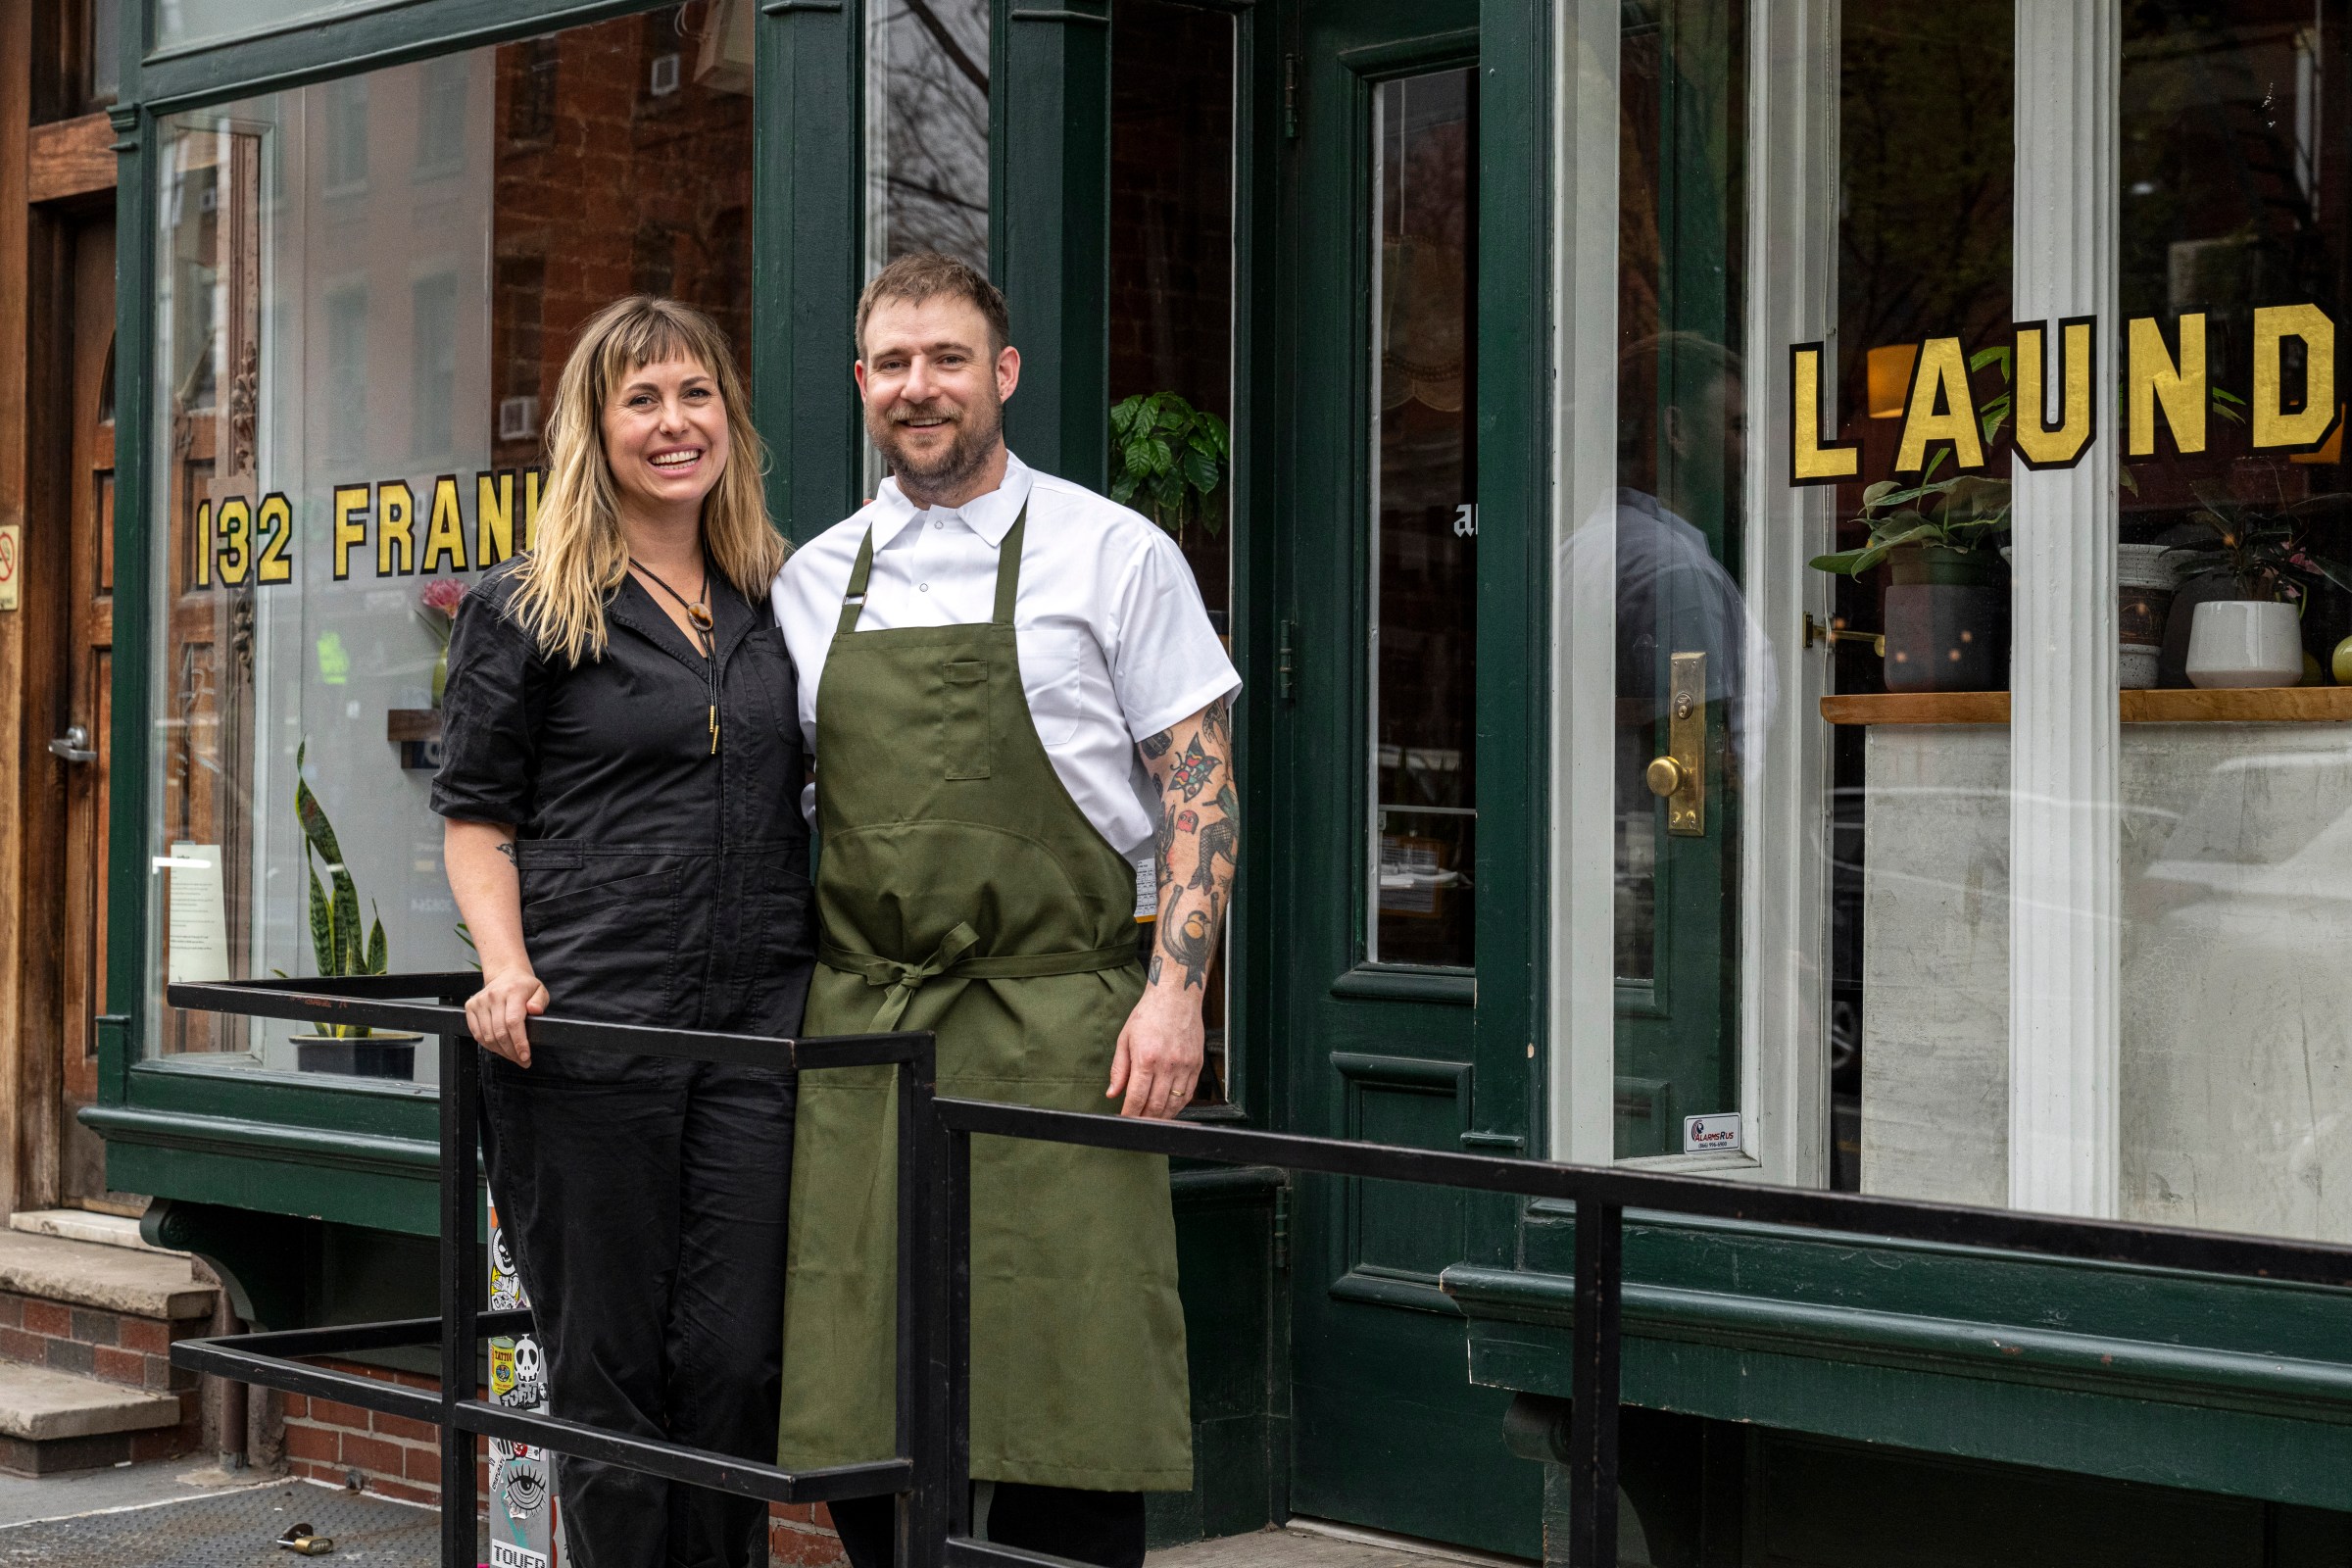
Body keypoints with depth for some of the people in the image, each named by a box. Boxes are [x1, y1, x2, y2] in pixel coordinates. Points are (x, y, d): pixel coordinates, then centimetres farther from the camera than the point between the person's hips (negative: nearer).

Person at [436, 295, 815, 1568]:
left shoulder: (779, 603, 15)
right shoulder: (522, 613, 3)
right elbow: (476, 817, 2)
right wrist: (508, 970, -14)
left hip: (761, 1029, 3)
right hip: (587, 1031, -3)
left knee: (737, 1361, 2)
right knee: (606, 1361, 4)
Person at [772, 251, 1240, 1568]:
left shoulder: (1114, 555, 2)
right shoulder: (814, 581, 14)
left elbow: (1199, 782, 0)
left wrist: (1175, 989, -10)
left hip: (1053, 1031, -4)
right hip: (856, 1032, 4)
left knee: (1065, 1394, -5)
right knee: (856, 1403, 5)